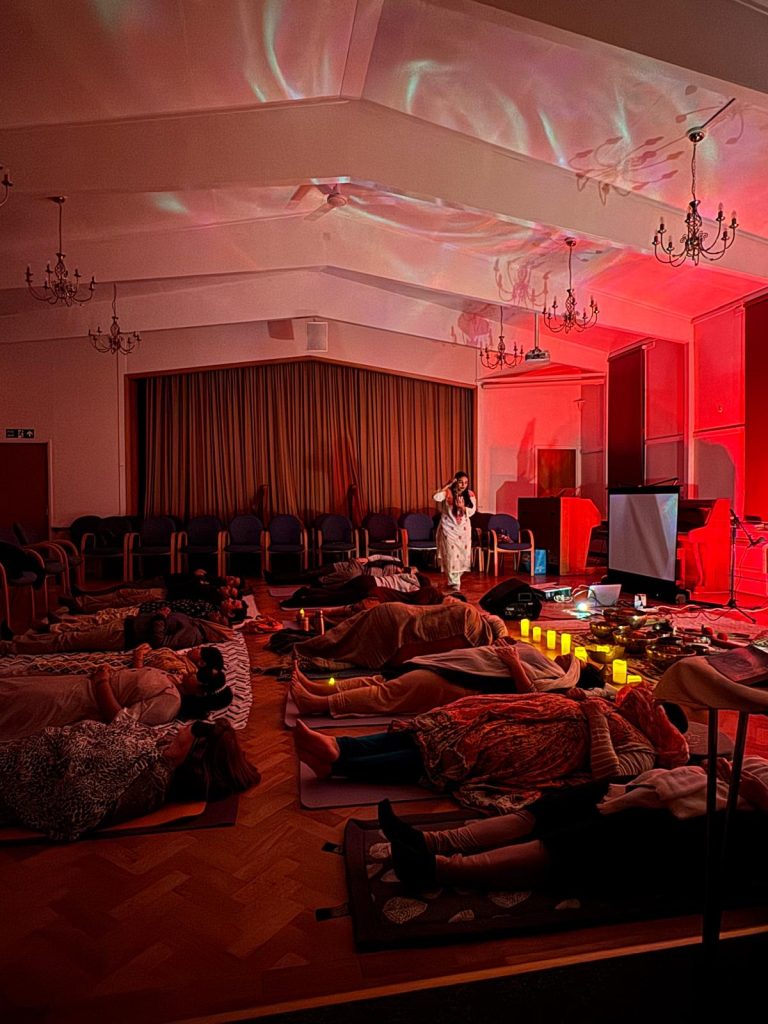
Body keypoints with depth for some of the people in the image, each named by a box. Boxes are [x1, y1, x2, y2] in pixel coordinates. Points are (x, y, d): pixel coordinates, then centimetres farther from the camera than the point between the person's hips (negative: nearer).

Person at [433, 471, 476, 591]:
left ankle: (456, 578, 32)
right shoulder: (448, 492, -13)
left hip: (464, 529, 4)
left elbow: (472, 511, -5)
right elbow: (435, 497, -32)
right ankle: (454, 582, 4)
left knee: (463, 554, 8)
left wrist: (462, 507, -25)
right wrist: (448, 485, -26)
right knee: (451, 554, -6)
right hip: (449, 528, -4)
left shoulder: (470, 494, -2)